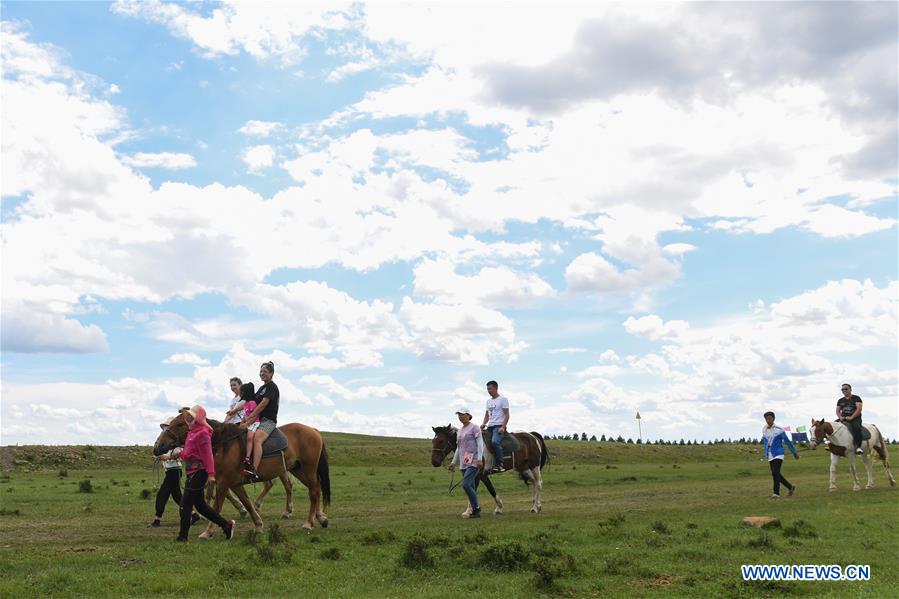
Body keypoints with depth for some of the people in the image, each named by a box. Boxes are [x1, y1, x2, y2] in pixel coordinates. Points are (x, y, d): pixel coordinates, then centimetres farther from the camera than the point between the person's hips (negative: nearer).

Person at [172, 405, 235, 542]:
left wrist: (211, 474, -24)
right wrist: (180, 454, 6)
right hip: (193, 472, 10)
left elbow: (207, 454, -20)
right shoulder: (192, 431, 16)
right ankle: (226, 524, 17)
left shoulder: (202, 433, -14)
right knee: (200, 504, 12)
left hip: (198, 472, -10)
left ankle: (183, 536, 2)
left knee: (185, 504, -5)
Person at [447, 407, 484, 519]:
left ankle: (476, 508, -8)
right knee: (471, 487, 7)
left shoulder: (474, 428, -3)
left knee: (466, 484, -18)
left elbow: (480, 444, -10)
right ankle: (475, 511, 12)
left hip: (473, 461, -8)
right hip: (464, 462, 8)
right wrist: (453, 462, 20)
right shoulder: (460, 431, 19)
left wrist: (479, 459, -20)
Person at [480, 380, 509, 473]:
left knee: (495, 442, -30)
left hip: (498, 426, -7)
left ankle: (500, 464, -27)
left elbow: (506, 415, -6)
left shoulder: (503, 399, 0)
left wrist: (503, 427, -18)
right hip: (490, 427, 7)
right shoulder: (488, 401, 21)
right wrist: (483, 424, 4)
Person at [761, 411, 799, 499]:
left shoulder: (779, 430, -8)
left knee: (775, 472, -19)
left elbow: (788, 441, 1)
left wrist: (795, 453, 8)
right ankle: (790, 487, 28)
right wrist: (766, 454, 25)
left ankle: (776, 493, -14)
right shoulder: (764, 430, 5)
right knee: (775, 474, 8)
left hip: (778, 454, -6)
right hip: (770, 455, 6)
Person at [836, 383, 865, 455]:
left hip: (855, 419, -5)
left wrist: (851, 417, -18)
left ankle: (858, 446, -34)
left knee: (856, 427, -37)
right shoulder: (840, 401, 20)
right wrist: (840, 417, -5)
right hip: (844, 419, 5)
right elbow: (837, 411, 18)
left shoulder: (856, 398, 5)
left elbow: (859, 409, -7)